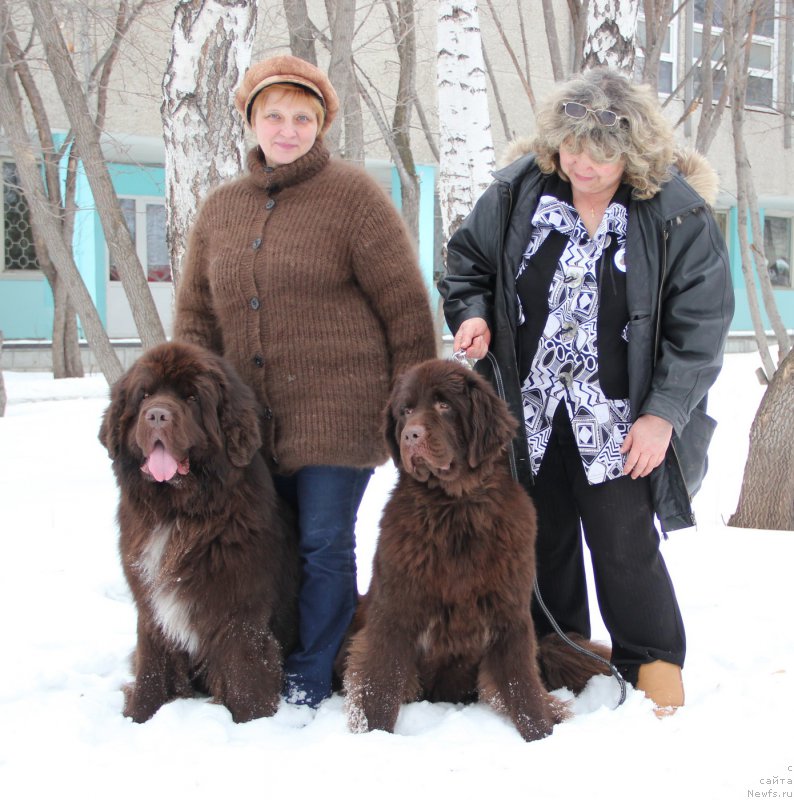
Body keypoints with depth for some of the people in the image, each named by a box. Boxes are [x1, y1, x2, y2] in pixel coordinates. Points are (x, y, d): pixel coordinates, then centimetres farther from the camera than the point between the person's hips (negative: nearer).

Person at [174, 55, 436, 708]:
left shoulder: (353, 196, -3)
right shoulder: (221, 208, 13)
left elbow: (406, 306, -4)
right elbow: (196, 314, 18)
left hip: (337, 405, -5)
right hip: (250, 418, 5)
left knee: (325, 547, -3)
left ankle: (308, 686, 9)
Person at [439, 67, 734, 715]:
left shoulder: (677, 213, -11)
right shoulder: (518, 190, -3)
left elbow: (700, 325, -8)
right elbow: (468, 257, 13)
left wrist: (662, 414, -14)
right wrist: (473, 314, -6)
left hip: (619, 422, -3)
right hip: (529, 414, 4)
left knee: (624, 545, -6)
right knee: (544, 540, 13)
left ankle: (655, 668, 14)